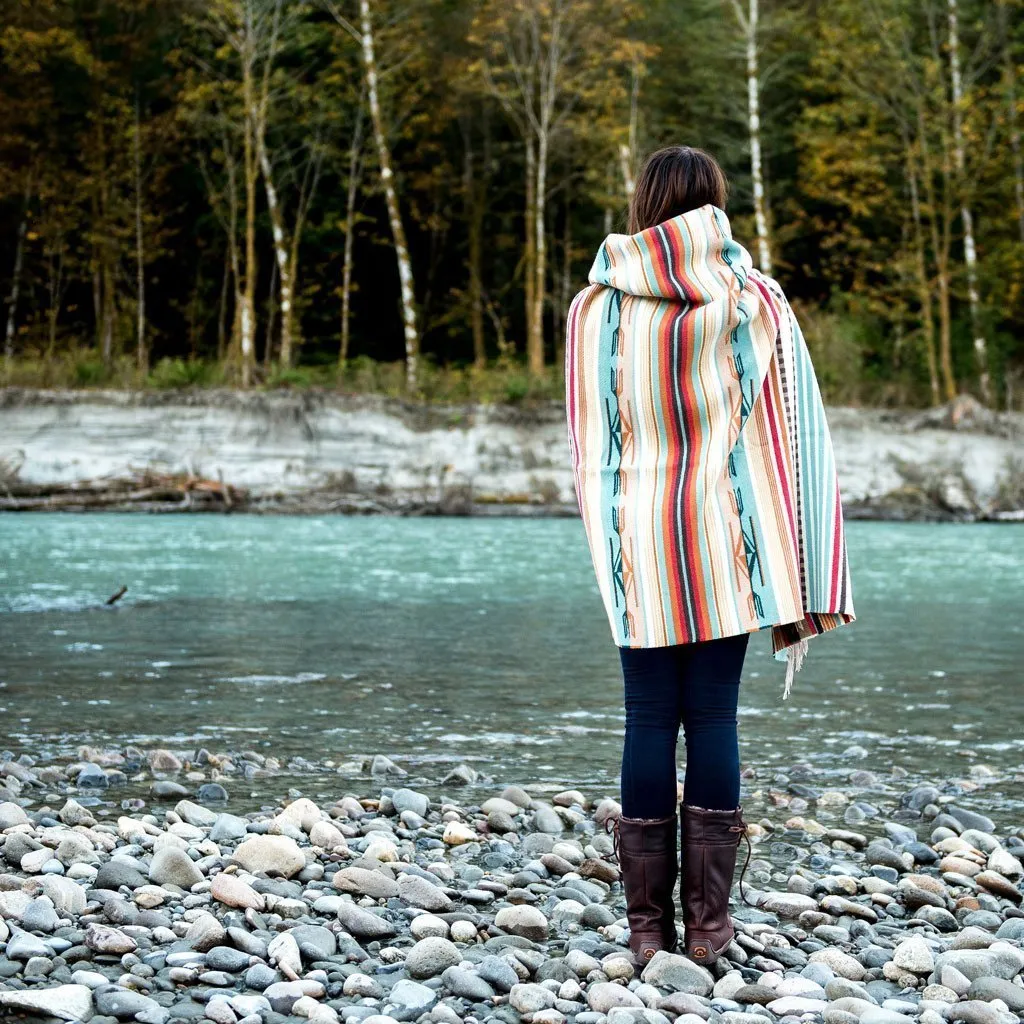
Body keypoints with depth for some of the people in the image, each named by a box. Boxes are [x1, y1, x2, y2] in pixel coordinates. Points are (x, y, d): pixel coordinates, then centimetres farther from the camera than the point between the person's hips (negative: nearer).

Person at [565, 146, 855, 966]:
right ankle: (708, 920, 6)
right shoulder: (753, 301, -2)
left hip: (638, 537, 1)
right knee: (714, 720, 5)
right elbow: (791, 436, -4)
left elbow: (591, 446, 5)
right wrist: (799, 584, -2)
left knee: (649, 723, 5)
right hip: (725, 534, 0)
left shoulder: (598, 308, 0)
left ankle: (648, 923, 5)